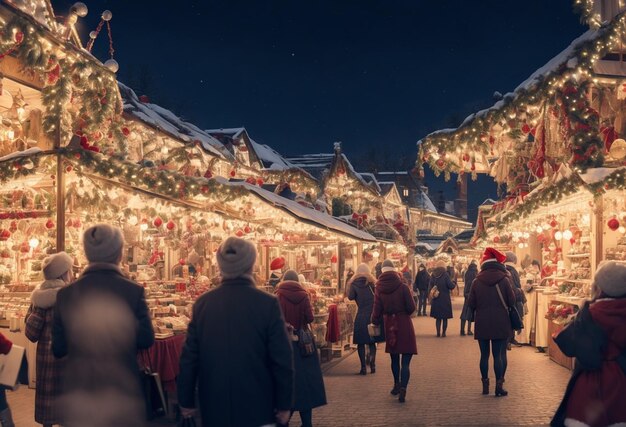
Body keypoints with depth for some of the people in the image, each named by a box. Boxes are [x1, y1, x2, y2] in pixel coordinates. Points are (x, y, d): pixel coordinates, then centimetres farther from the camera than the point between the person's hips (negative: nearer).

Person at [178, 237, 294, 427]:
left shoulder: (203, 303, -2)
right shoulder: (267, 303, -11)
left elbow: (189, 357, 1)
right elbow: (282, 359, -11)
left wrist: (186, 401, 10)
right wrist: (284, 404, -2)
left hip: (215, 406, 3)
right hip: (257, 406, -3)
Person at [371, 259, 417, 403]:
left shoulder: (379, 289, -4)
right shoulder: (402, 287, -12)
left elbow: (377, 312, -1)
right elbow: (411, 307, -10)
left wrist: (374, 322, 19)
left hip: (389, 325, 3)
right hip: (404, 325, -3)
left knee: (394, 358, 20)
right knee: (405, 361, -4)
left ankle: (397, 385, 32)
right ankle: (402, 388, -18)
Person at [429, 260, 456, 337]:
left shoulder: (433, 276, 1)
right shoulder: (445, 275, -11)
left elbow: (430, 287, 5)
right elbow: (451, 286, -13)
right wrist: (453, 283, 8)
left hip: (436, 300, 3)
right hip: (445, 300, -3)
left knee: (438, 317, 12)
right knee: (445, 318, 7)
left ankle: (438, 332, 7)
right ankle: (443, 333, 5)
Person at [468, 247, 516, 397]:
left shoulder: (477, 282, -4)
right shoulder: (504, 279, -7)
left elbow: (471, 304, -3)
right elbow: (511, 301, -6)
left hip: (482, 323, 1)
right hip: (500, 323, -1)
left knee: (484, 355, 11)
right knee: (498, 354, 4)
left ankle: (485, 385, 16)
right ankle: (499, 386, 2)